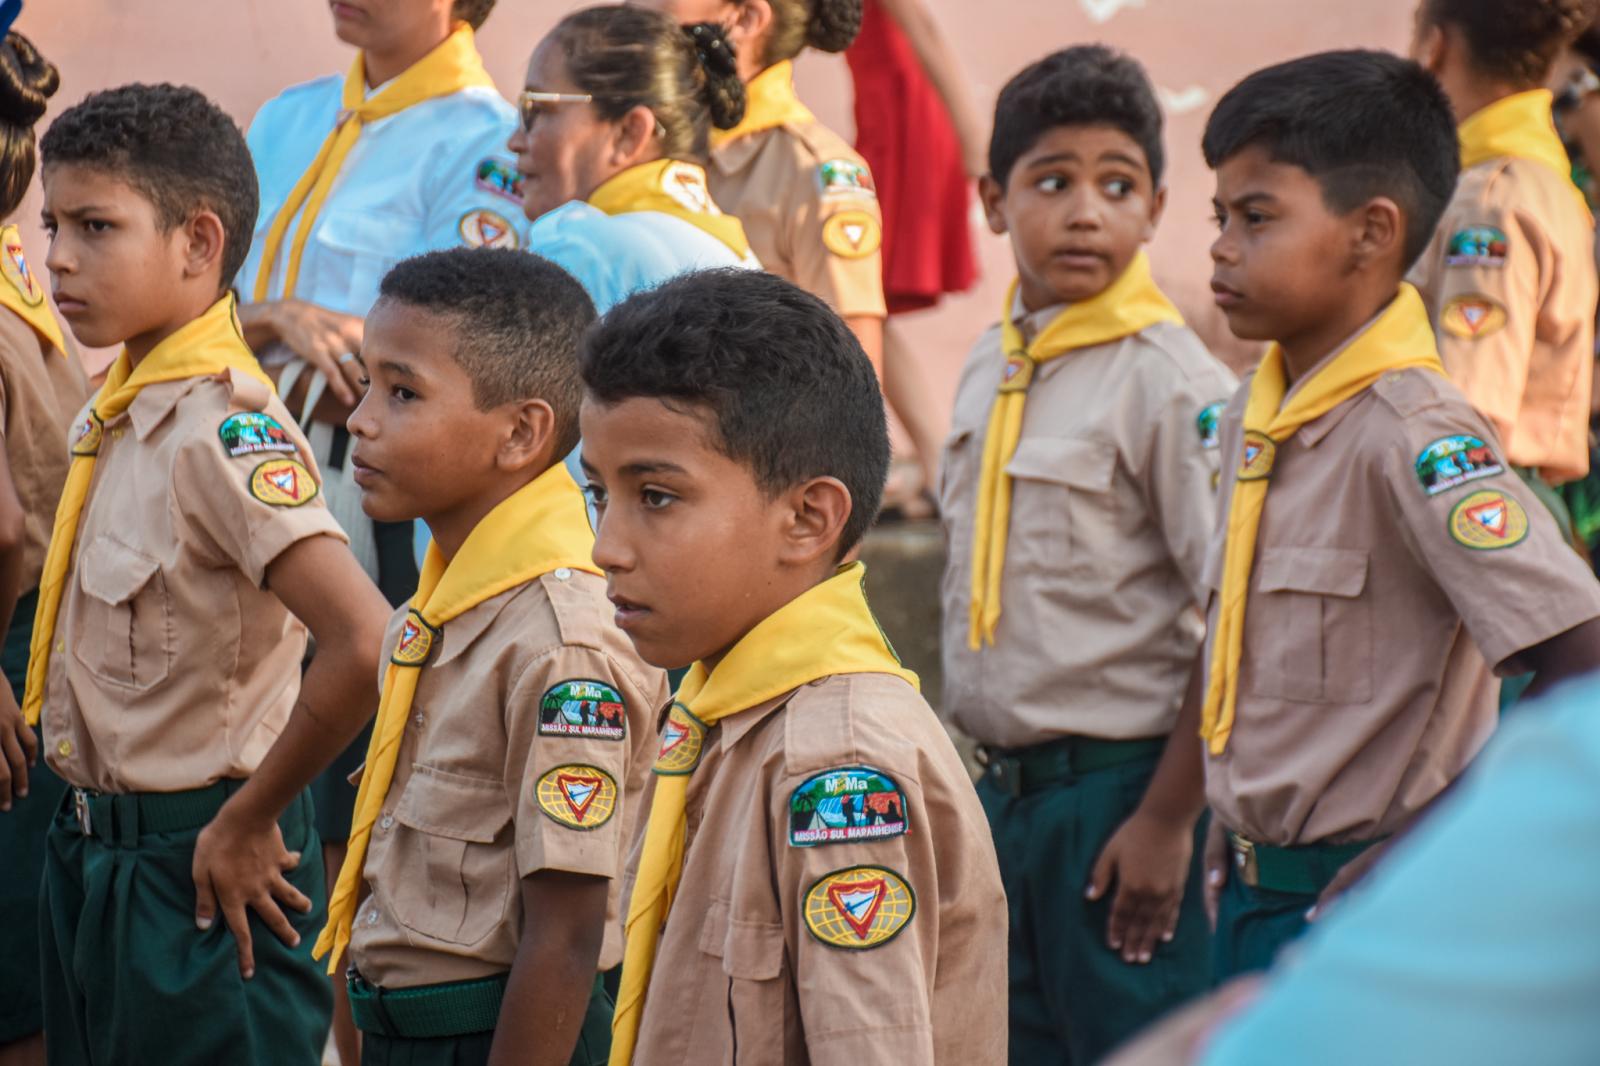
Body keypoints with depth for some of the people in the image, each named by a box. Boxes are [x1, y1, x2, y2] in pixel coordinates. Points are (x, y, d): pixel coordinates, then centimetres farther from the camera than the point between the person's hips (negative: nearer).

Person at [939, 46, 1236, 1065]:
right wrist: (991, 775, 16)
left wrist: (1168, 817, -17)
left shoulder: (1171, 381, -14)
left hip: (1120, 788, -7)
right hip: (1008, 784, 7)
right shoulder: (991, 368, 9)